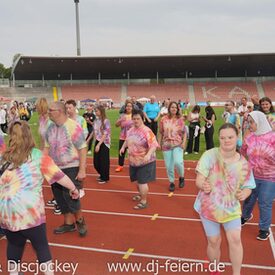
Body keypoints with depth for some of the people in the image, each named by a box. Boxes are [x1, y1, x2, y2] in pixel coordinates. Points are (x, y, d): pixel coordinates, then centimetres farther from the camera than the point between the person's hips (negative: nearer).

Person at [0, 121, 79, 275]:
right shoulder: (37, 155, -1)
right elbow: (58, 175, 2)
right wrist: (73, 189, 15)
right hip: (29, 211, -3)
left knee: (14, 244, 22)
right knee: (41, 246, 12)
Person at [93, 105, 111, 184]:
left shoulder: (106, 121, -14)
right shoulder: (96, 120, 5)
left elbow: (105, 134, -17)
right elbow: (94, 132, 12)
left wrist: (99, 145, -20)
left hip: (104, 143, -6)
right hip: (97, 142, 6)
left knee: (104, 161, 3)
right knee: (96, 161, 10)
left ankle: (105, 178, 19)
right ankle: (102, 175, 33)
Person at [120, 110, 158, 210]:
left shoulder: (146, 131, -22)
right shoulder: (131, 130, 3)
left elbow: (154, 145, -29)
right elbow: (127, 140, 23)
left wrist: (148, 154, -42)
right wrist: (123, 147, 9)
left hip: (145, 161, -8)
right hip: (134, 161, 8)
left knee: (142, 181, -4)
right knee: (136, 180, 22)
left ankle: (144, 201, 12)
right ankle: (141, 194, 48)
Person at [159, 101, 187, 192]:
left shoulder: (180, 120, -2)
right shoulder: (164, 119, 1)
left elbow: (184, 132, 2)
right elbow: (161, 133, 8)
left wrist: (184, 142, -10)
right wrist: (159, 143, 8)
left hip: (177, 144, -2)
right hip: (166, 145, 2)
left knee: (178, 162, -20)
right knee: (169, 166, 4)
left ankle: (181, 177, 9)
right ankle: (171, 182, 23)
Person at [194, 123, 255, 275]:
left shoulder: (243, 163, -8)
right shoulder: (210, 155, -17)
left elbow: (248, 186, 3)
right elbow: (199, 180, -18)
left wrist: (244, 193, -20)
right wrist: (203, 185, -40)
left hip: (231, 208, 2)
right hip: (209, 206, -1)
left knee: (235, 239, -8)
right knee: (214, 242, 9)